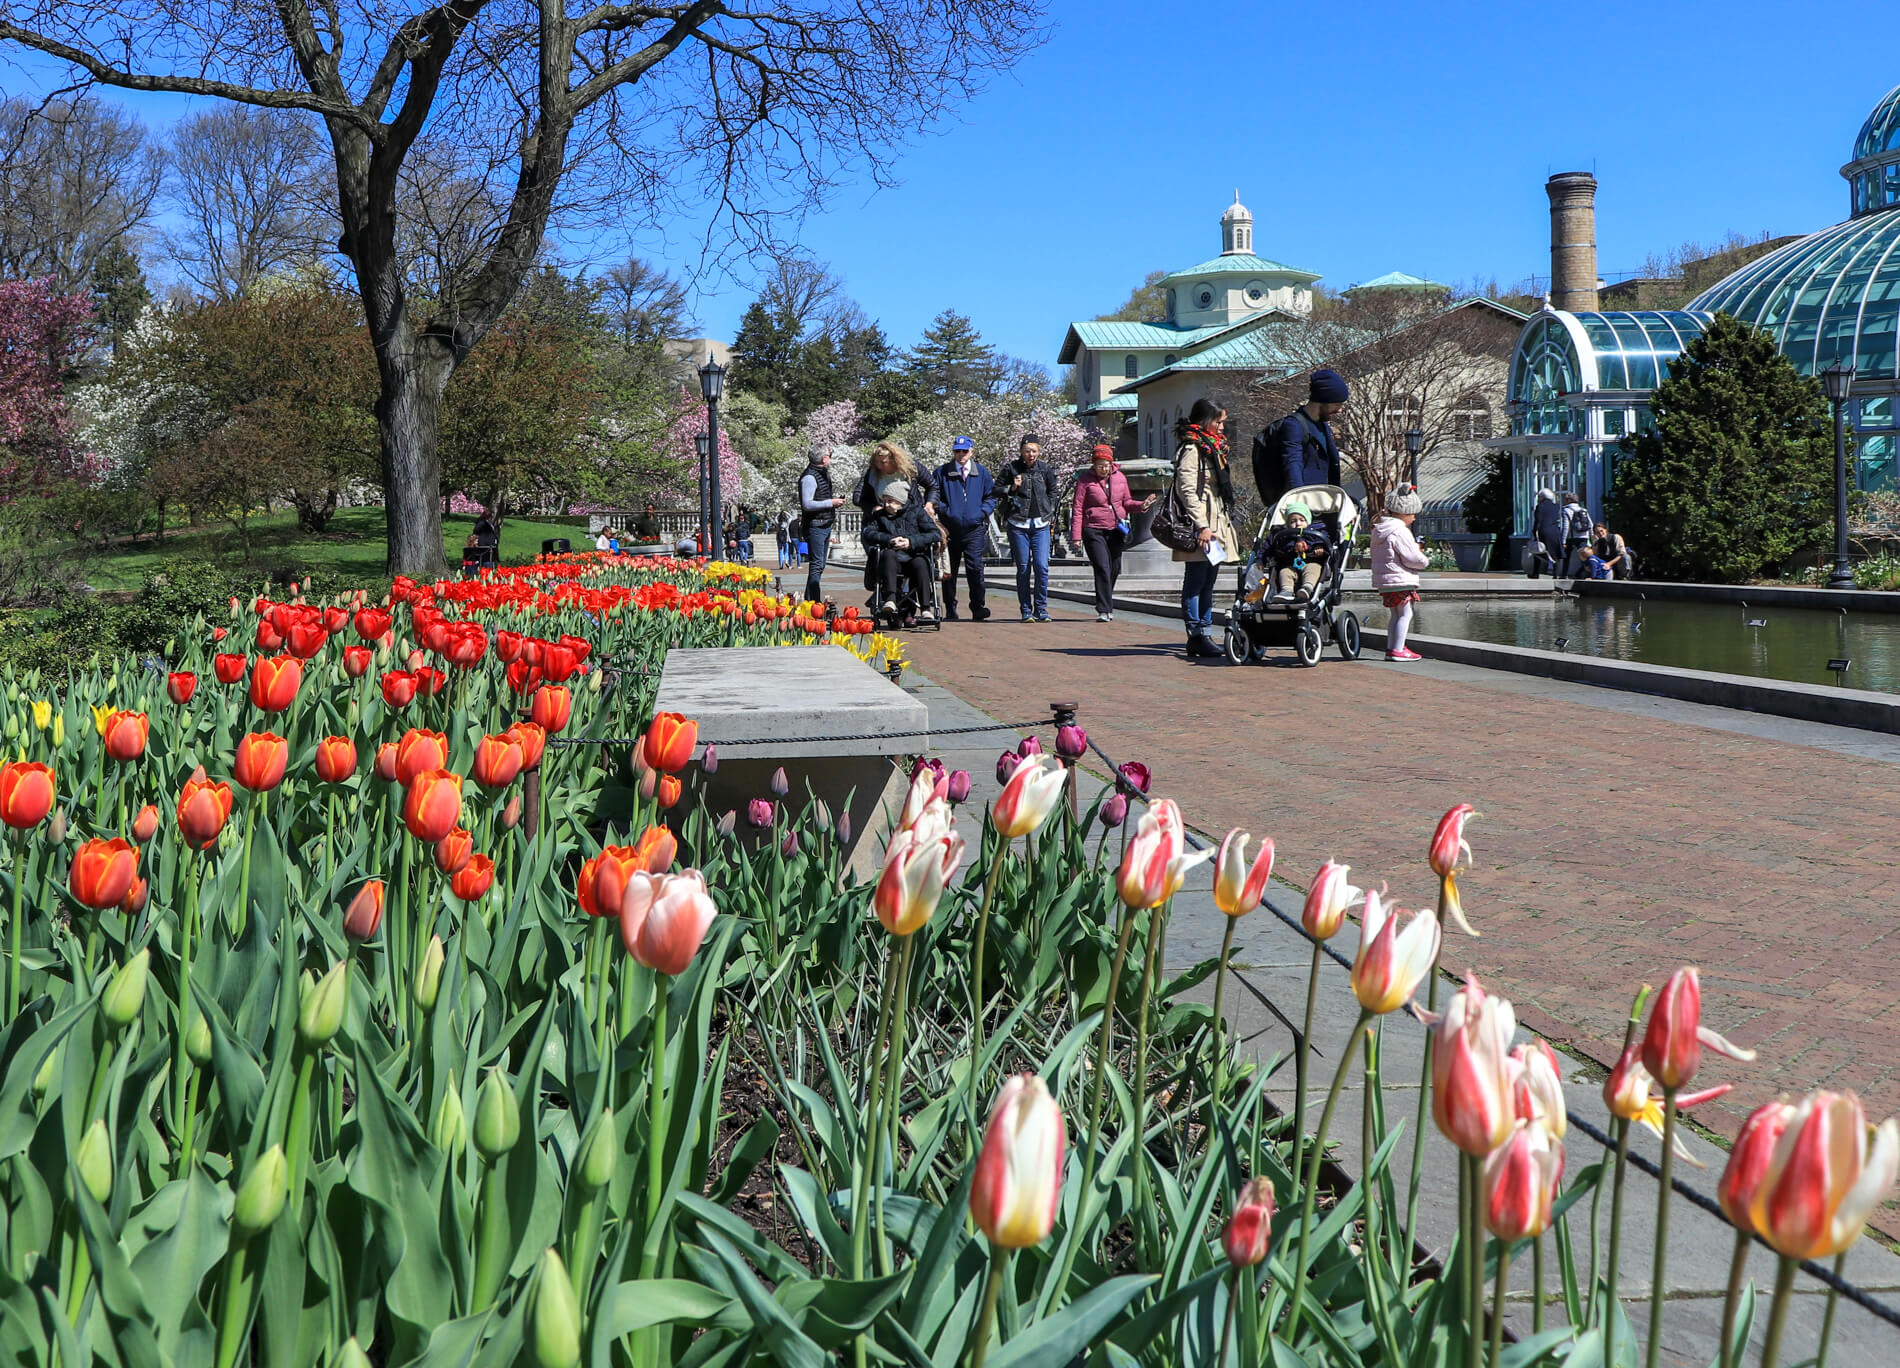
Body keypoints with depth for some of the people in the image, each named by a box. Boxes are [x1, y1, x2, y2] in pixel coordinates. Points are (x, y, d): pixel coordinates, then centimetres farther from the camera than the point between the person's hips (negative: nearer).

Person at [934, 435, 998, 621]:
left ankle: (978, 607, -13)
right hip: (950, 529, 1)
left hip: (974, 529, -1)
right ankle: (950, 611, 15)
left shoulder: (982, 473, 10)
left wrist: (982, 513, -2)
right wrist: (946, 511, -7)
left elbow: (991, 497, 14)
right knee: (949, 571, 6)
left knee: (975, 567, -15)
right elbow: (934, 496, 8)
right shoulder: (942, 472, 6)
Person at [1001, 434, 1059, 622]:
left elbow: (1053, 492, 20)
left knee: (1042, 567, -9)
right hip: (1018, 525, -1)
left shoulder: (1045, 470, 6)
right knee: (1023, 568, 1)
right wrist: (1012, 488, -9)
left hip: (1040, 524, 1)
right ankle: (1026, 611, 8)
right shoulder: (1011, 469, 1)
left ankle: (1041, 609, 1)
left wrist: (1049, 511, 10)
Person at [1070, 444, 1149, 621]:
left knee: (1114, 570, 9)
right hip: (1094, 531, -5)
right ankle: (1104, 610, -12)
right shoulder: (1085, 481, -3)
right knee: (1102, 569, -13)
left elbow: (1126, 502, 18)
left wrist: (1141, 505, -3)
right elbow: (1078, 509, -4)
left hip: (1116, 530, 5)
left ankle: (1105, 605, 26)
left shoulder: (1120, 478, 10)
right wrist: (1076, 535, -10)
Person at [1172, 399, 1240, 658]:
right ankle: (1196, 636, -4)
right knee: (1195, 582, -6)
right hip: (1201, 523, -10)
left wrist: (1224, 525, 23)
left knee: (1207, 583, 11)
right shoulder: (1191, 449, -11)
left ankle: (1205, 634, 14)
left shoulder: (1212, 447, 20)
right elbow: (1187, 490, -18)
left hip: (1216, 524, 10)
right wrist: (1201, 526, -22)